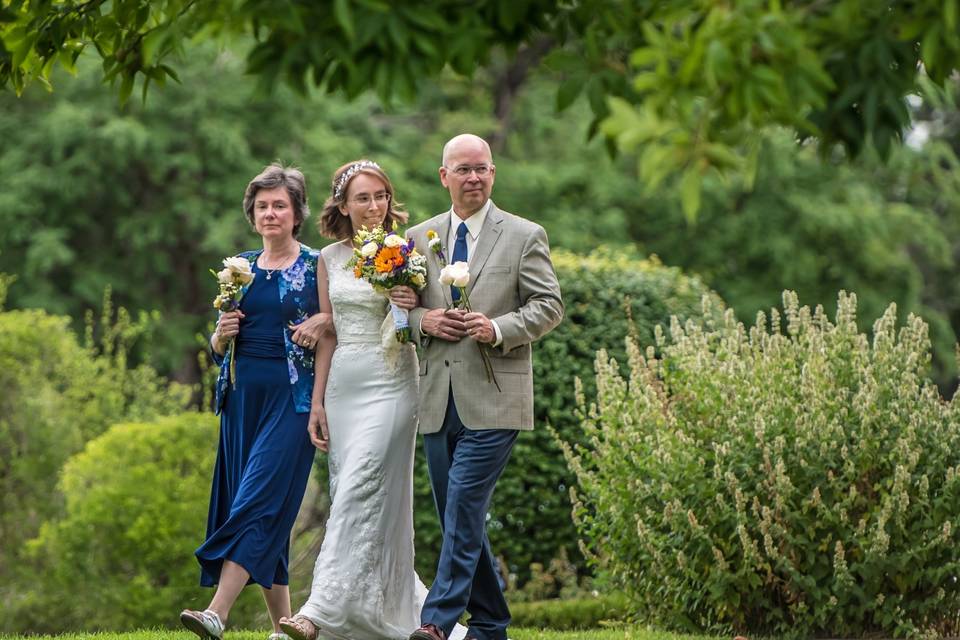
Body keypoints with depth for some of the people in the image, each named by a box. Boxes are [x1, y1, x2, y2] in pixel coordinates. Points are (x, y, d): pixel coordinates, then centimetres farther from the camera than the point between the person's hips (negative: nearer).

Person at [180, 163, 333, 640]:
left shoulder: (317, 266, 1)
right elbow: (217, 348, 17)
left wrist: (322, 323, -14)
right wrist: (223, 333, -4)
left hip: (293, 397, -5)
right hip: (243, 395, 5)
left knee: (260, 499, -15)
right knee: (267, 512, 4)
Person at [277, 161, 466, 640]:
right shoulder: (330, 258, 10)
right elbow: (328, 336, 14)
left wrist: (414, 310, -20)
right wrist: (317, 403, 10)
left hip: (390, 385, -5)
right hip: (342, 386, 6)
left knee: (359, 493, -14)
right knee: (349, 496, 5)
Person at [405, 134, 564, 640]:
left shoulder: (525, 236, 3)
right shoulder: (419, 238, 13)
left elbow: (549, 306, 0)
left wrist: (499, 329, -16)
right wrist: (424, 320, -5)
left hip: (493, 398, -5)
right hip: (437, 400, 5)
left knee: (464, 507, -15)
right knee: (459, 516, 9)